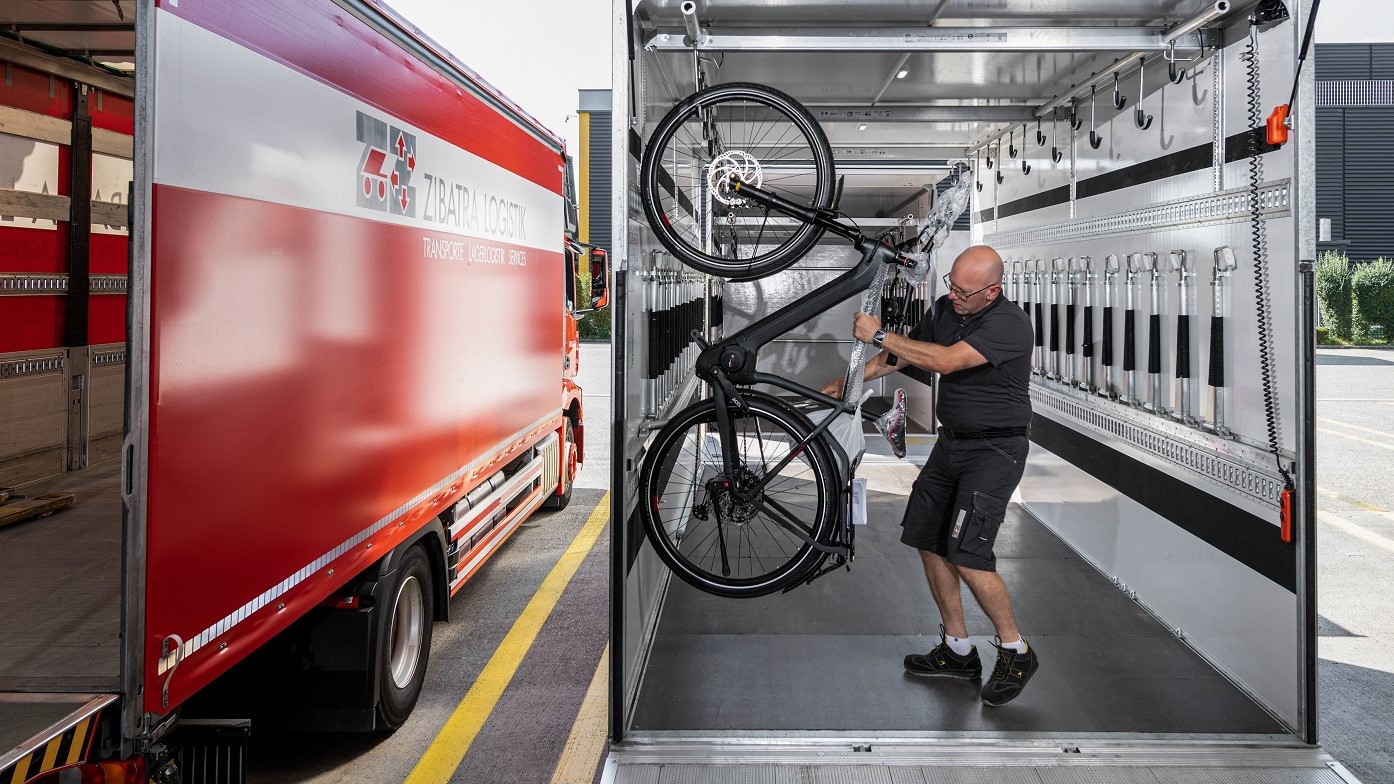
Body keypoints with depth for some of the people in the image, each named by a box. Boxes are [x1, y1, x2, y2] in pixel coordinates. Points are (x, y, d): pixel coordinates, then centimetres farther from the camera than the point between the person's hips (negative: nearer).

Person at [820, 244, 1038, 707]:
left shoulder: (1010, 324, -21)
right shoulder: (945, 308, 4)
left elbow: (944, 360, -32)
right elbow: (901, 356, 16)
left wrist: (879, 335, -25)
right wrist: (846, 382, 8)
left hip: (994, 450, -8)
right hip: (950, 442, 8)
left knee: (967, 554, -15)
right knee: (928, 541, 8)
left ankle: (1015, 652, 5)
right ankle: (957, 651, 21)